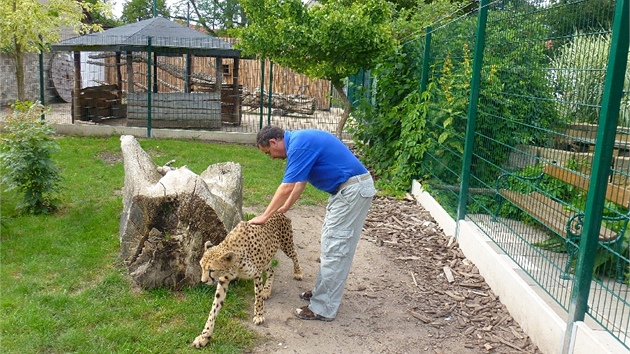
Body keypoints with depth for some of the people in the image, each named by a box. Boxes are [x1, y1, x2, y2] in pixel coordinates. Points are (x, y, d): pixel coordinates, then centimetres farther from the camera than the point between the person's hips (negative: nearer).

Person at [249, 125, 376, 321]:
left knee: (335, 249, -5)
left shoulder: (299, 144, -18)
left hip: (353, 190, -10)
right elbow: (300, 182, 23)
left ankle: (323, 308, 4)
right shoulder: (300, 140, 13)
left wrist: (264, 216, -9)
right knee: (331, 245, 17)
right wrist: (284, 208, 26)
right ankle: (323, 292, 29)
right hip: (348, 188, 10)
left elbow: (286, 188, -19)